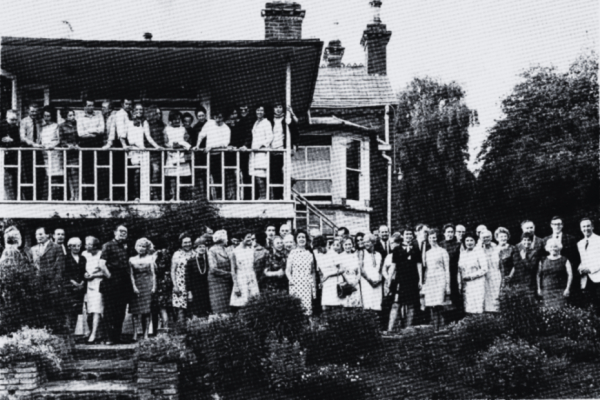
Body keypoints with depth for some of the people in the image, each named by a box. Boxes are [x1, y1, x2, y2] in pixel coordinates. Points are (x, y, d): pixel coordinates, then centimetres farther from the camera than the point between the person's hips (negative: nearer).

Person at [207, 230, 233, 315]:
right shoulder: (212, 251, -7)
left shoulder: (225, 250, 13)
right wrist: (228, 273, -11)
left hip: (227, 282, 6)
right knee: (220, 309, -7)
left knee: (228, 309, 2)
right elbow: (213, 268, -13)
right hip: (217, 281, -6)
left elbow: (230, 265, 18)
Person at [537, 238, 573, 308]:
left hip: (561, 291, -2)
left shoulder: (564, 260, 5)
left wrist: (567, 289, -6)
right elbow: (539, 275, 15)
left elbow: (570, 275, 1)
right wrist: (539, 289, 11)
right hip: (547, 291, 2)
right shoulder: (543, 261, 10)